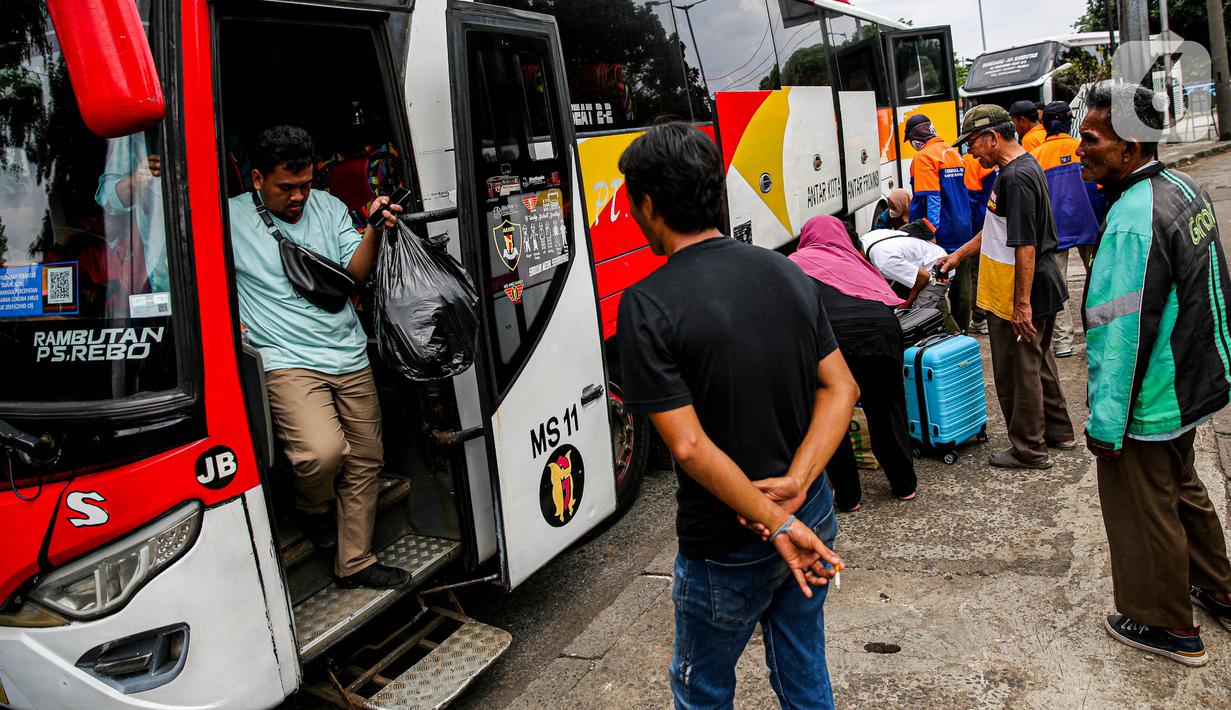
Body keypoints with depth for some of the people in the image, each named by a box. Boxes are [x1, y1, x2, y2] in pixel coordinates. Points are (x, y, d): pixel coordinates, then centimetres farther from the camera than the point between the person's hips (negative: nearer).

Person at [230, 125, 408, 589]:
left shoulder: (328, 206, 11)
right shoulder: (229, 217, -1)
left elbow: (355, 272, 4)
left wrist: (373, 232, -13)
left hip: (350, 357, 5)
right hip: (287, 361, -5)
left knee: (366, 459, 7)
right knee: (324, 450, -26)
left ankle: (354, 562, 23)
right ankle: (311, 510, 11)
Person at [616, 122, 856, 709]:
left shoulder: (648, 304, -21)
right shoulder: (786, 272, -2)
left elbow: (690, 446, -26)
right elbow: (840, 387, -3)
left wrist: (776, 526, -19)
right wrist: (797, 481, -12)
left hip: (727, 549, -5)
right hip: (813, 517, 6)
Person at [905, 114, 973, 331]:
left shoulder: (924, 158, -14)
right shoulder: (954, 153, 13)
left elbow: (931, 199, -22)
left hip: (940, 235, -8)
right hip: (962, 233, 8)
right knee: (961, 287, 14)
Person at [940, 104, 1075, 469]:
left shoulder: (1016, 177, -22)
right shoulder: (1025, 166, 12)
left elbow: (1025, 247, -26)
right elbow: (999, 230, 21)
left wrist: (1022, 303, -24)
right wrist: (959, 255, 24)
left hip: (1019, 296, -10)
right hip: (1043, 289, 10)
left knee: (1017, 371, 2)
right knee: (1038, 362, 22)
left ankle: (1029, 450, 15)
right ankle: (1058, 432, 37)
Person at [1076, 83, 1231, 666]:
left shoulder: (1132, 224, -29)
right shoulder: (1183, 186, 3)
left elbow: (1121, 335, -28)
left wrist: (1105, 423, -21)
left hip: (1147, 404, -10)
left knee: (1144, 511, 8)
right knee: (1182, 487, 27)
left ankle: (1169, 627, 25)